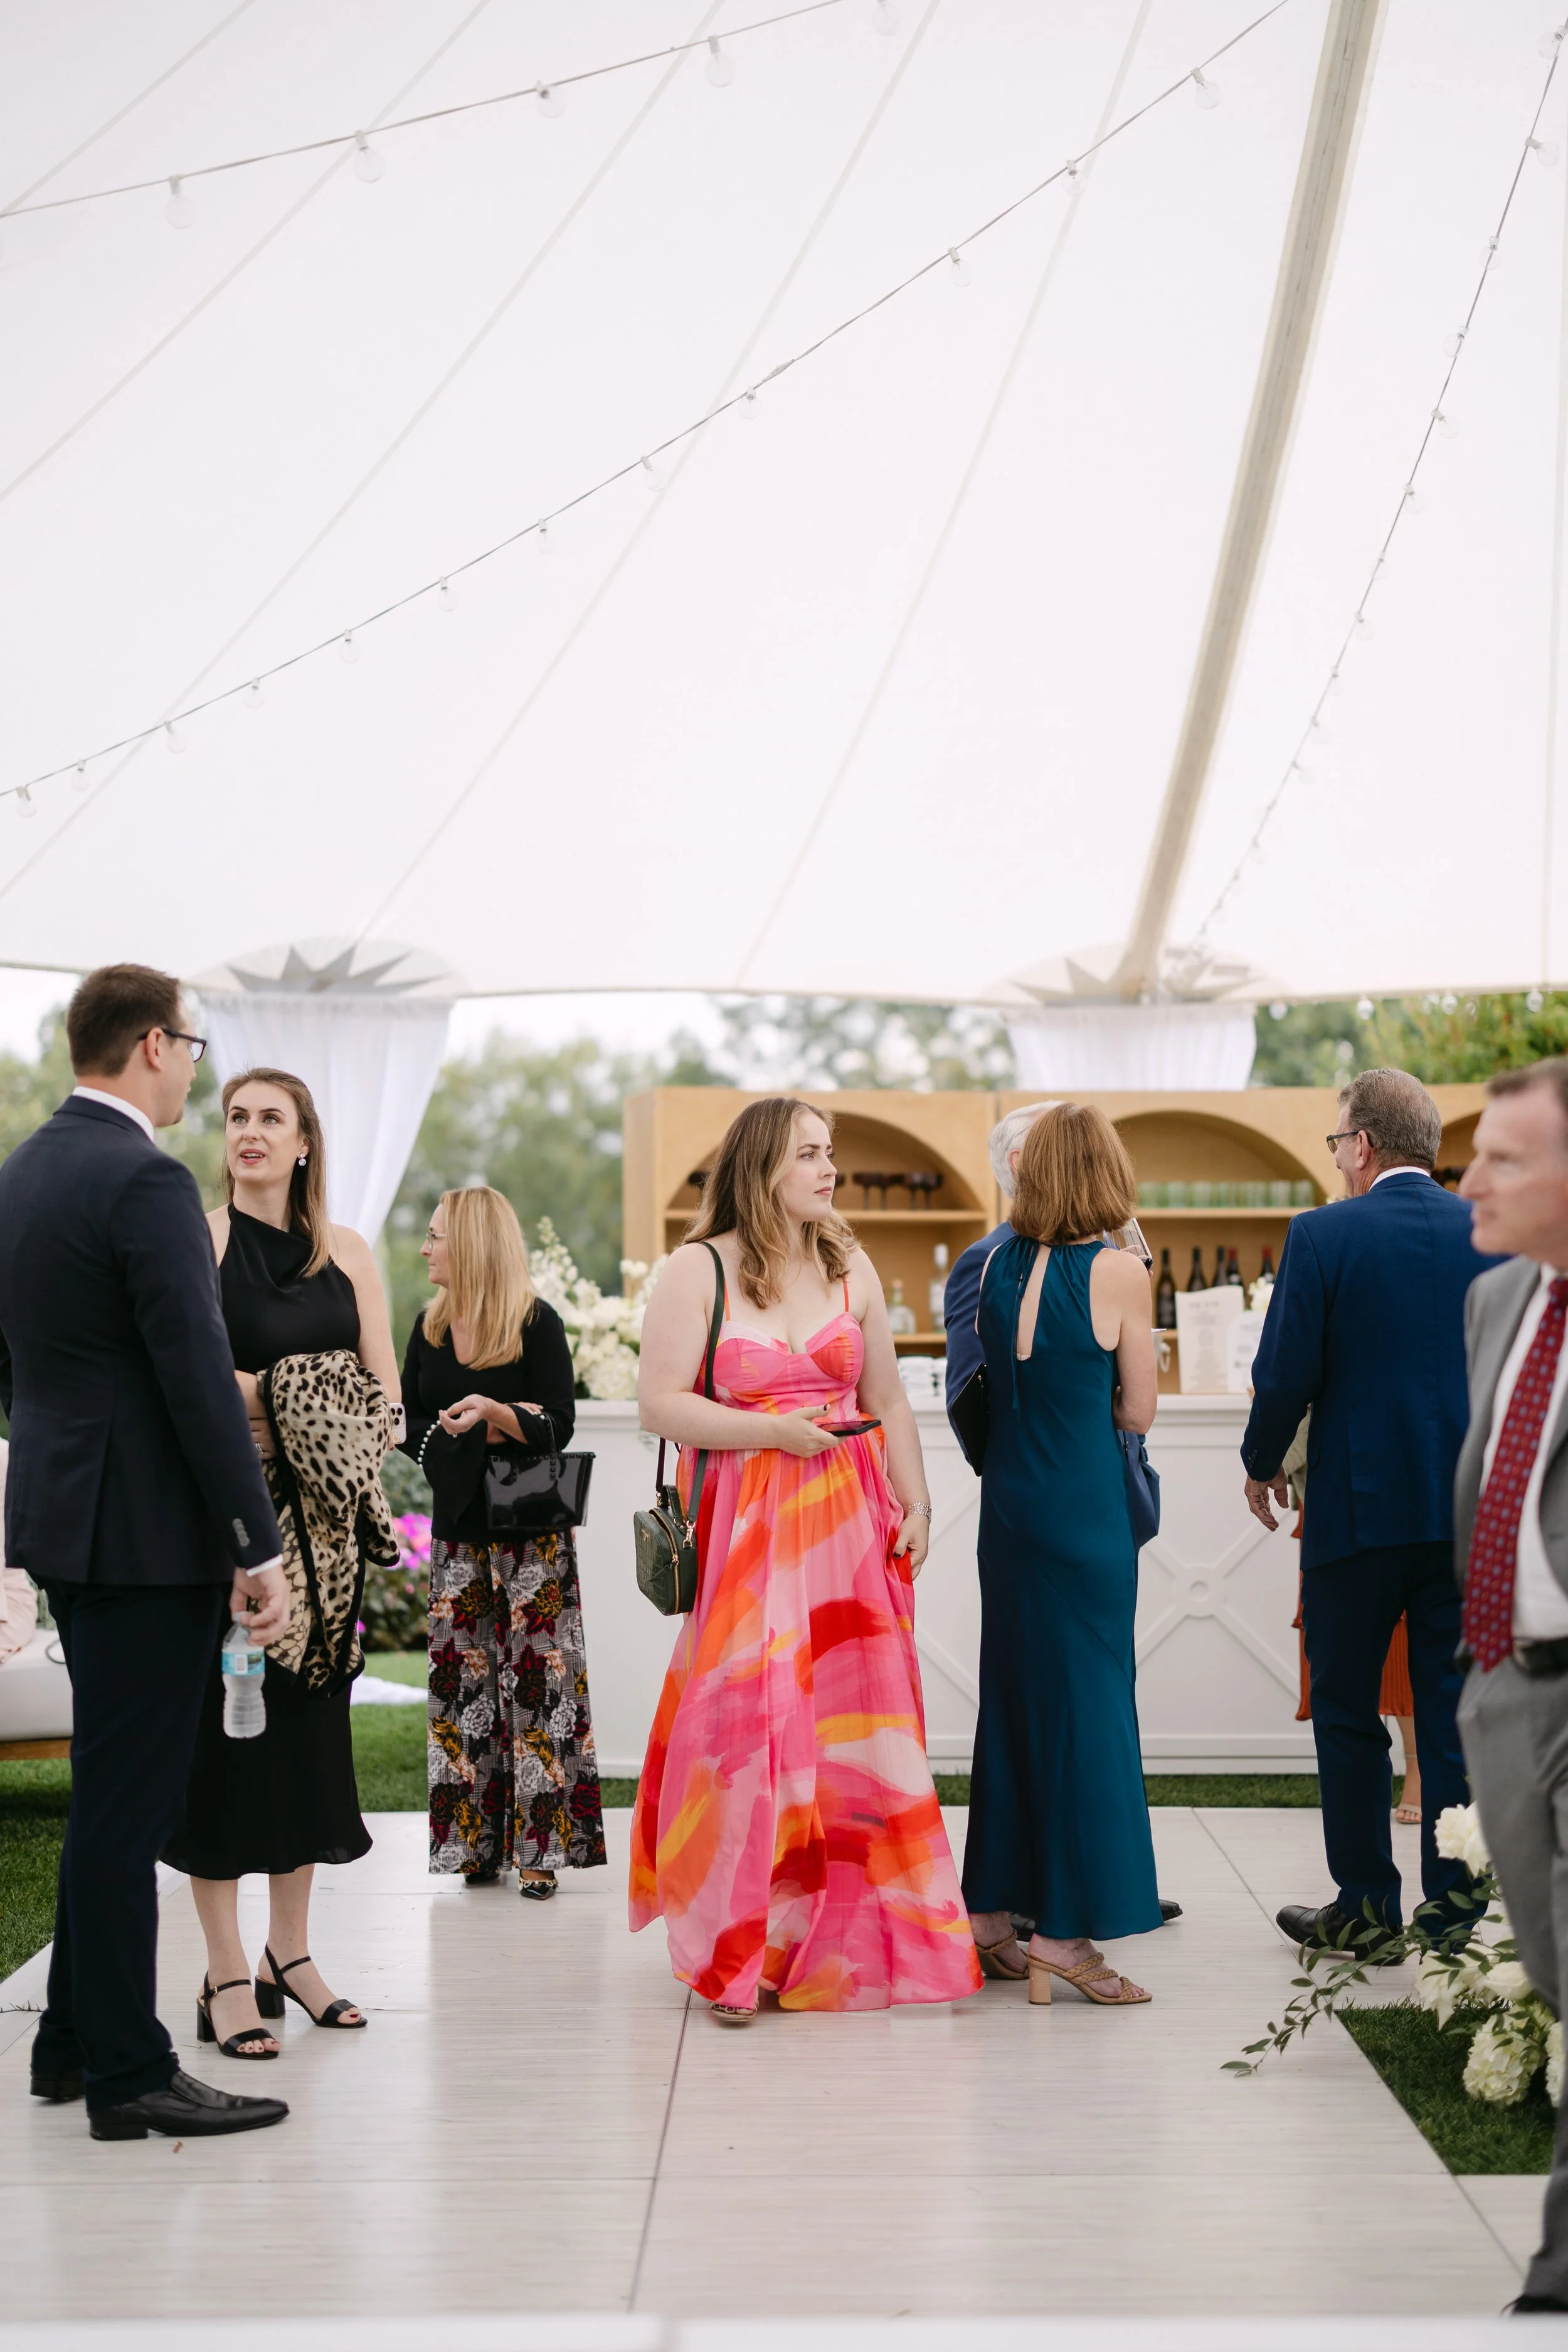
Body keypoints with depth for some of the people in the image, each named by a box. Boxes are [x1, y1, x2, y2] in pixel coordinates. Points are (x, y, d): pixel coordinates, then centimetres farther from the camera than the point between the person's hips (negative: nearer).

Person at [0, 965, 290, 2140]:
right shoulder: (147, 1183, -18)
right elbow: (202, 1380, -21)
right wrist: (261, 1548, -18)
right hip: (148, 1534, -9)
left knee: (112, 1791, 18)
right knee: (129, 1801, -3)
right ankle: (129, 2074, 4)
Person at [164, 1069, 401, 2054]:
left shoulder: (349, 1253, 10)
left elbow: (385, 1391, 9)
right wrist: (270, 1398, -19)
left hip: (324, 1521, 5)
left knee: (311, 1721, 10)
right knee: (224, 1723, -3)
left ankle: (290, 1952, 23)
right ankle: (227, 1977, 4)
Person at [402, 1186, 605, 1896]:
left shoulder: (537, 1323, -7)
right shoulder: (430, 1327, 10)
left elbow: (558, 1429, -11)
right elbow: (408, 1425, 9)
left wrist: (492, 1411, -27)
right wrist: (485, 1432, -5)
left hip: (530, 1526, -5)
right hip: (459, 1528, 5)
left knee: (534, 1677, -7)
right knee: (463, 1679, 3)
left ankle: (539, 1847, -4)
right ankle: (478, 1842, 8)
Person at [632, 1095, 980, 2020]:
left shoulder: (851, 1268, 12)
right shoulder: (699, 1270, -1)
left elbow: (889, 1402, 15)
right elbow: (661, 1403, -7)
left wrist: (915, 1504, 5)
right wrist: (774, 1431, -14)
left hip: (849, 1524, 4)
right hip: (742, 1526, -4)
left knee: (854, 1723, 1)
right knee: (747, 1723, -7)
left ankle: (852, 1940, 13)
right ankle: (740, 1952, 4)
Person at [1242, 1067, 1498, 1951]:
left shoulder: (1323, 1236, -10)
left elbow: (1285, 1376, -10)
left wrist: (1263, 1466, 7)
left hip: (1358, 1505, -3)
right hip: (1472, 1509, 3)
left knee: (1348, 1714, 9)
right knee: (1456, 1711, 8)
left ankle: (1366, 1905, 13)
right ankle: (1456, 1907, 11)